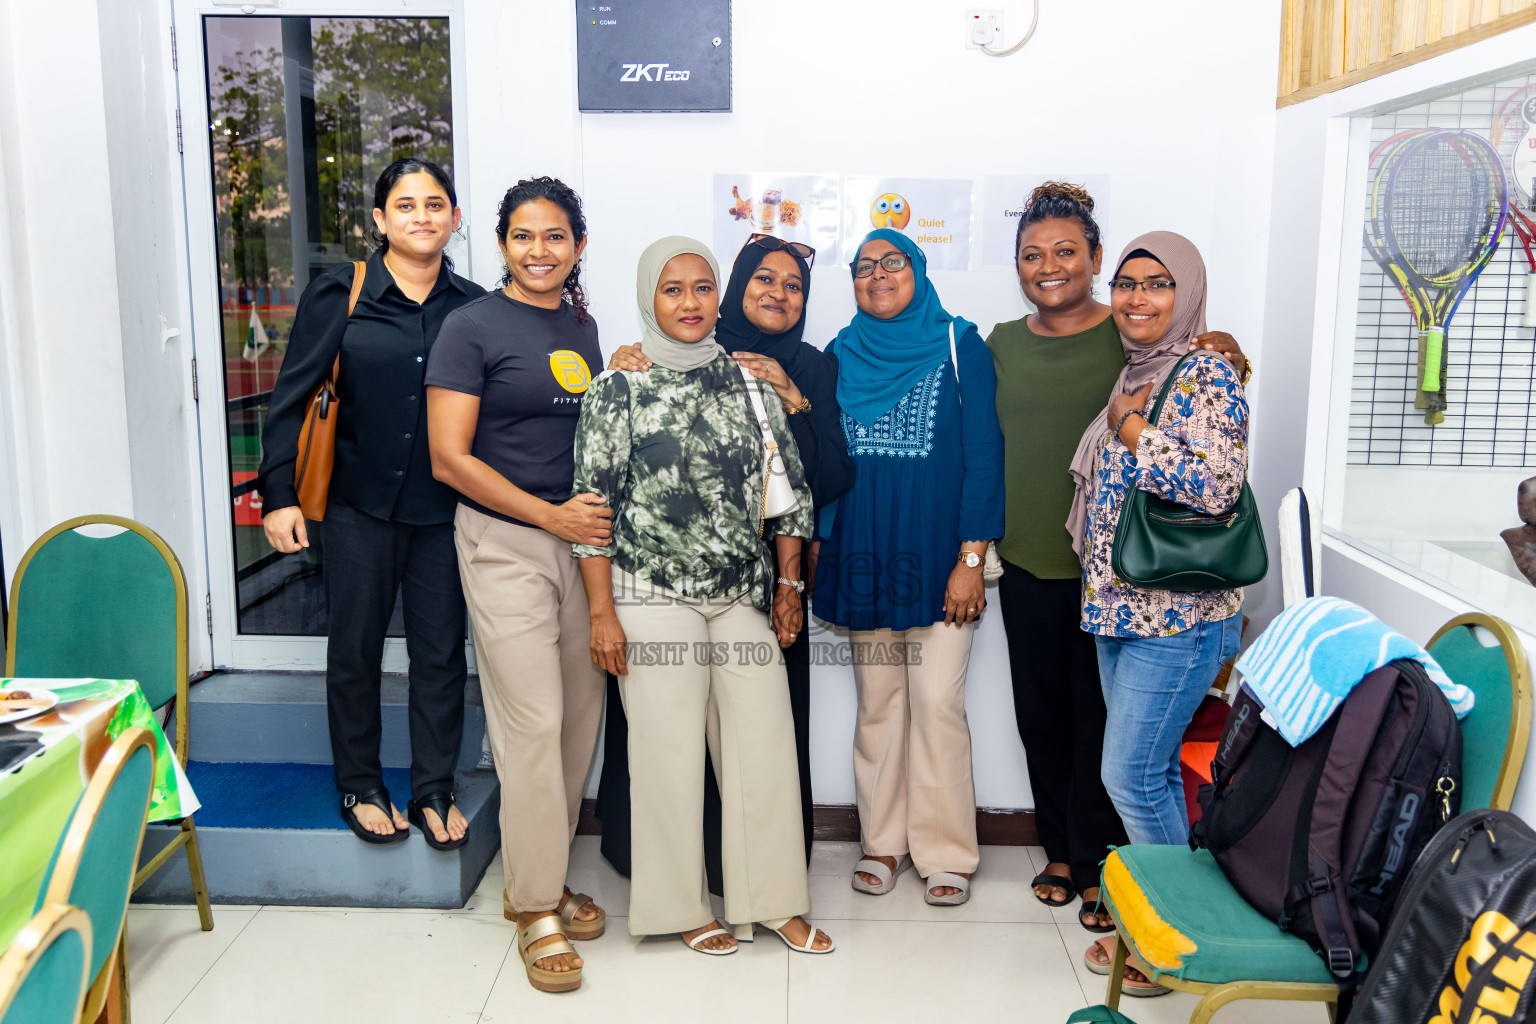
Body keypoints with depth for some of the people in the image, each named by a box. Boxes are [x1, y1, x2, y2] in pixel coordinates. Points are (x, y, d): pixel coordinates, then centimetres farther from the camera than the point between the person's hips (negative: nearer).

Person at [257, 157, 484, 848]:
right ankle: (360, 785, 28)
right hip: (362, 504, -1)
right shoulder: (340, 294, -3)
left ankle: (433, 789, 23)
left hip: (445, 507, 2)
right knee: (355, 647, 9)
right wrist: (278, 492, -6)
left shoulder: (472, 306, 2)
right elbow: (293, 394, -1)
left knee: (441, 650, 7)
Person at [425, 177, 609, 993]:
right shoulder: (473, 327, -5)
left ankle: (539, 879, 26)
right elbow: (450, 458, -10)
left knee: (579, 718, 9)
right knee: (532, 724, -5)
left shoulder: (583, 326, 13)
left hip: (583, 539, 6)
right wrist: (551, 514, -13)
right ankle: (535, 909, 10)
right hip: (505, 543, -6)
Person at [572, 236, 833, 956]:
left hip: (745, 595, 3)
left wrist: (788, 587, 9)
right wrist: (602, 613, -7)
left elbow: (790, 487, 12)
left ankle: (774, 899, 21)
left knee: (767, 743, 4)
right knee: (669, 750, 3)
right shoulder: (619, 389, -1)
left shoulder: (748, 381, 9)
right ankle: (683, 905, 21)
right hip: (655, 599, -3)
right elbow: (592, 502, -3)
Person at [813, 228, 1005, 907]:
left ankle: (945, 853, 10)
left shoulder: (960, 348, 0)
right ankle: (882, 842, 22)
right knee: (876, 704, 10)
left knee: (937, 704, -4)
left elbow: (983, 456, -4)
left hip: (936, 556, -3)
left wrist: (971, 558, -10)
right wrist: (819, 550, 8)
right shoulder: (841, 358, 10)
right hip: (863, 557, 4)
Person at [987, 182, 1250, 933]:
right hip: (1026, 560, 4)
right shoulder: (1002, 344, 8)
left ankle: (1099, 865, 20)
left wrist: (1230, 365, -21)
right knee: (1041, 714, 13)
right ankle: (1060, 849, 30)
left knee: (1102, 716, 4)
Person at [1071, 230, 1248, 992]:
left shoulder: (1207, 375, -11)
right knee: (1152, 769, 15)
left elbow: (1218, 483, -26)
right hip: (1118, 608, 8)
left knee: (1131, 773, -4)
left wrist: (1131, 429, -17)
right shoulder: (1129, 376, 14)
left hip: (1177, 616, -8)